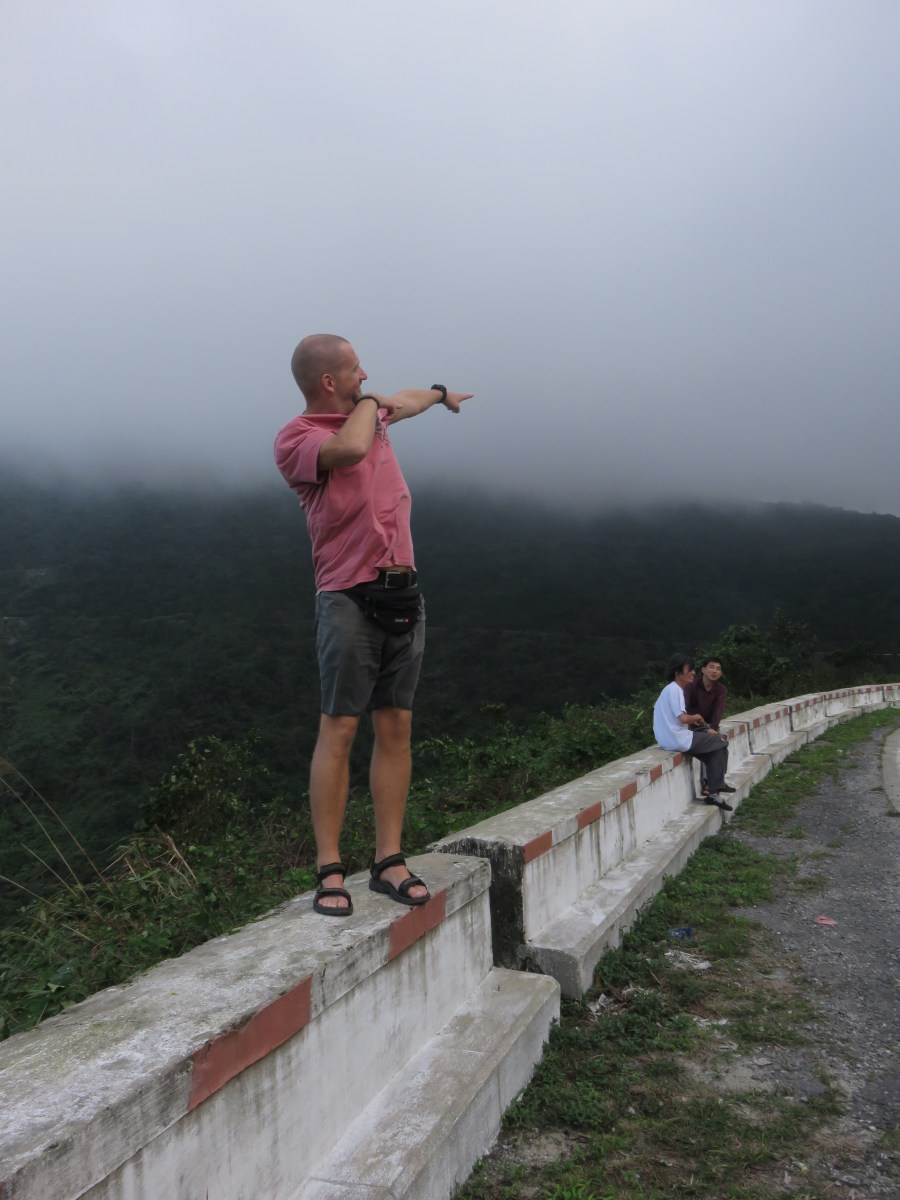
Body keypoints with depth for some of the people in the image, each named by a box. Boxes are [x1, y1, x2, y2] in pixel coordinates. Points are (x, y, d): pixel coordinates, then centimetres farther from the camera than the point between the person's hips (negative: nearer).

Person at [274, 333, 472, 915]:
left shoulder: (370, 415, 18)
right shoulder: (296, 437, -6)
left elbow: (403, 400, 41)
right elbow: (350, 448, -27)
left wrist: (440, 393, 58)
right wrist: (370, 400, -6)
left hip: (404, 593, 7)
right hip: (350, 599, -7)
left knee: (396, 728, 4)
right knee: (339, 730, -6)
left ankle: (389, 861, 10)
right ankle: (330, 870, 2)